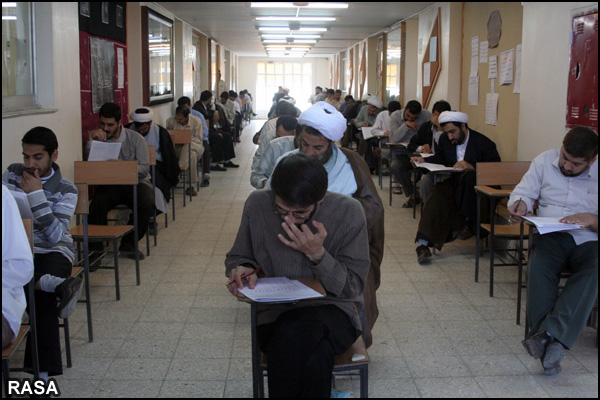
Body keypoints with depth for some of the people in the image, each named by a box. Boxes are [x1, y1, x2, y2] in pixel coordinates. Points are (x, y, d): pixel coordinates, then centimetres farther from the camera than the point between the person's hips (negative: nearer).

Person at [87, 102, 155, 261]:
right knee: (98, 202, -32)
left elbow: (145, 169, -7)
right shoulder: (98, 139, 8)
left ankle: (129, 243, -11)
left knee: (147, 203, -32)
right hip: (109, 184, 1)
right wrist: (91, 139, -12)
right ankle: (95, 249, -20)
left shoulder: (135, 138, 2)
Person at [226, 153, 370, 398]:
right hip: (276, 313, 1)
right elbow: (237, 257, 15)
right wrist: (242, 269, -10)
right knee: (314, 355, -34)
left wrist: (317, 254, -20)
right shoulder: (257, 205, -3)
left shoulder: (348, 212, -8)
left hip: (332, 309, -1)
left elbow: (354, 287, -4)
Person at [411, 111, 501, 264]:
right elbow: (440, 158, 25)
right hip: (453, 182, 4)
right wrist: (423, 160, 7)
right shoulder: (445, 139, 8)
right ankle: (423, 243, -34)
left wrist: (472, 167, -26)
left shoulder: (484, 143, -9)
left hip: (476, 184, -4)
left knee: (468, 177, -37)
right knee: (438, 195, -27)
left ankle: (468, 223, -23)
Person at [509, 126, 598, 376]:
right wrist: (520, 205, -11)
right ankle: (550, 345, -36)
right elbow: (524, 192, 12)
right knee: (538, 268, -34)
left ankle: (549, 335, -43)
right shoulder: (545, 161, 11)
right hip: (550, 235, 1)